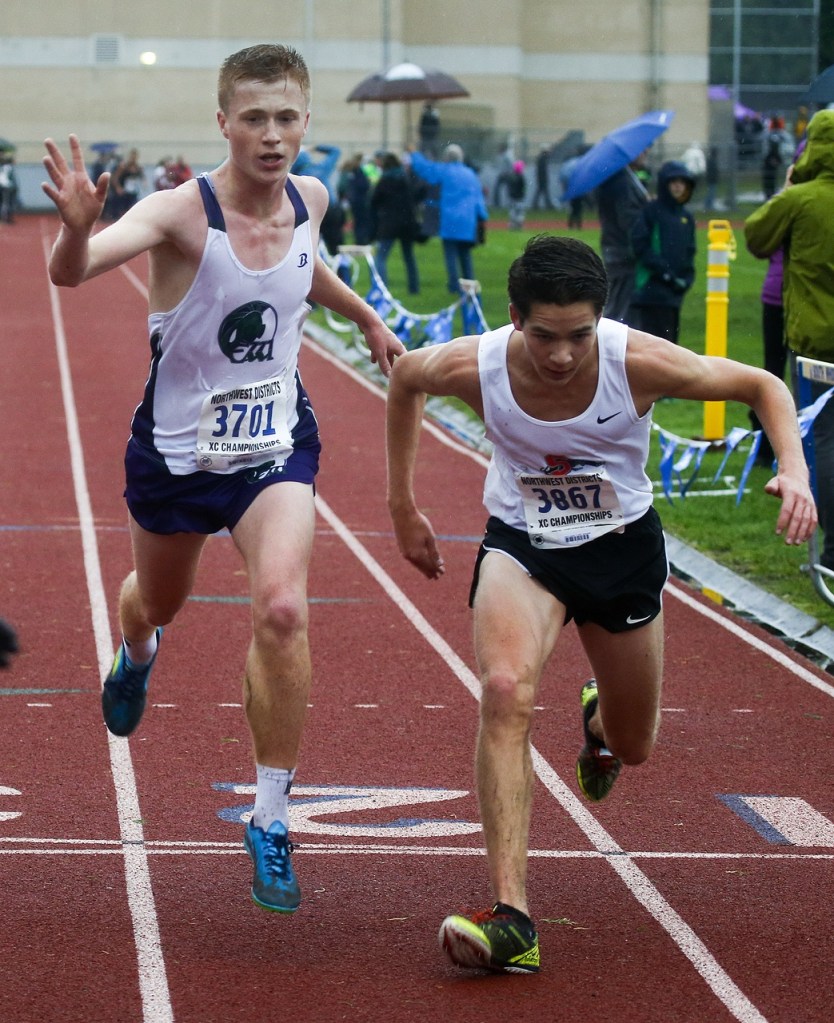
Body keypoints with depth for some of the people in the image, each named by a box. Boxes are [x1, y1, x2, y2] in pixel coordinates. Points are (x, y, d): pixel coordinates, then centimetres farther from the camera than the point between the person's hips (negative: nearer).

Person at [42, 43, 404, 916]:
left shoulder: (309, 200, -6)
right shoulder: (183, 212, -23)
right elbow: (71, 272, -40)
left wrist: (367, 318, 32)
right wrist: (76, 226, -62)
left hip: (276, 444, 2)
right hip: (175, 447, -2)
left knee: (282, 610, -22)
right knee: (158, 599, 24)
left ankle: (270, 821, -10)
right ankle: (137, 653, 65)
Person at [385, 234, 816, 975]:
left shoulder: (637, 362, -28)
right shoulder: (475, 367, -25)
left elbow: (763, 386, -14)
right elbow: (405, 378, 0)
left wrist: (794, 471, -32)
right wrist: (403, 507, 5)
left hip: (623, 546, 1)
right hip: (521, 545, -1)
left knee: (632, 748, 16)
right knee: (505, 691, -30)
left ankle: (600, 721, 58)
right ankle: (512, 920, -32)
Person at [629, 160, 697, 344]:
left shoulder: (687, 217, 15)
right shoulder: (651, 211, -3)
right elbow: (640, 247, -9)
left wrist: (687, 279, 2)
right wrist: (665, 272, -13)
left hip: (675, 293, 6)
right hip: (650, 289, -6)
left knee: (670, 340, 8)